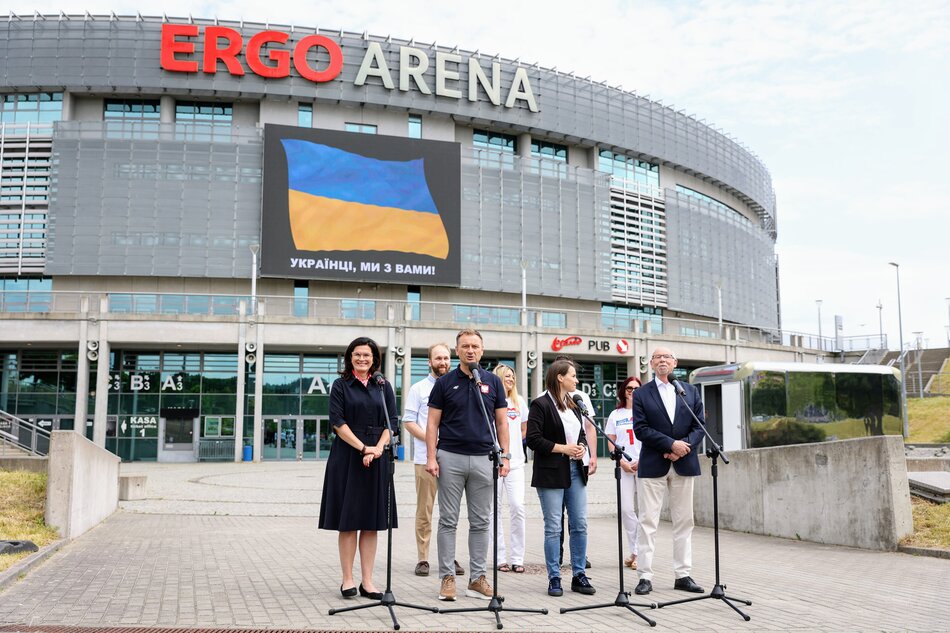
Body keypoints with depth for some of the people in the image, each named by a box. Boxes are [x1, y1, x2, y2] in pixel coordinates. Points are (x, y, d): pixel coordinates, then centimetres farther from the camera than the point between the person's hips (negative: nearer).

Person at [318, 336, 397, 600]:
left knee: (371, 522, 5)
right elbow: (337, 422, -6)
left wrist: (378, 448, -11)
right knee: (348, 521, 1)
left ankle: (367, 581, 10)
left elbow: (392, 422, 6)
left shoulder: (384, 387, 11)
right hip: (347, 457, -3)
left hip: (377, 459, 3)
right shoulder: (340, 386, 3)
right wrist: (363, 448, -15)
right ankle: (347, 579, 9)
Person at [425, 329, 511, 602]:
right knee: (448, 521, 3)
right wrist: (431, 457, -7)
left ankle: (478, 578, 15)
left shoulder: (493, 382, 6)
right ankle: (447, 577, 11)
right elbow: (433, 423, 1)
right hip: (450, 458, -2)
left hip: (484, 459, 2)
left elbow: (502, 422, 8)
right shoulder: (444, 383, 2)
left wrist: (504, 455, 0)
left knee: (481, 522, 7)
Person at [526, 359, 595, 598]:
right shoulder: (540, 404, -8)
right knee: (553, 527, -1)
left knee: (579, 525, 6)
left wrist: (581, 447, 1)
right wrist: (563, 448, -15)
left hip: (576, 471, 7)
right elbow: (534, 439, -13)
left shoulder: (573, 404, 15)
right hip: (552, 473, -7)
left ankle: (579, 575, 16)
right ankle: (554, 578, 9)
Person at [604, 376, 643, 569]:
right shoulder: (616, 415, 12)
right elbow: (611, 443, 10)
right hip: (624, 467, 2)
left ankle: (639, 553, 2)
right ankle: (634, 551, 11)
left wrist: (642, 461, -9)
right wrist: (622, 462, -4)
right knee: (627, 509, -1)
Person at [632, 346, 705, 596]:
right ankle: (645, 576, 3)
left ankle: (683, 575, 15)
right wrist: (671, 444, -15)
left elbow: (699, 425, 5)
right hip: (653, 465, -3)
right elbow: (641, 429, -7)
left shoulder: (690, 391, 10)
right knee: (648, 522, -2)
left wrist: (685, 446, -13)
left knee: (684, 522, 7)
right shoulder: (642, 394, 2)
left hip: (684, 463, 3)